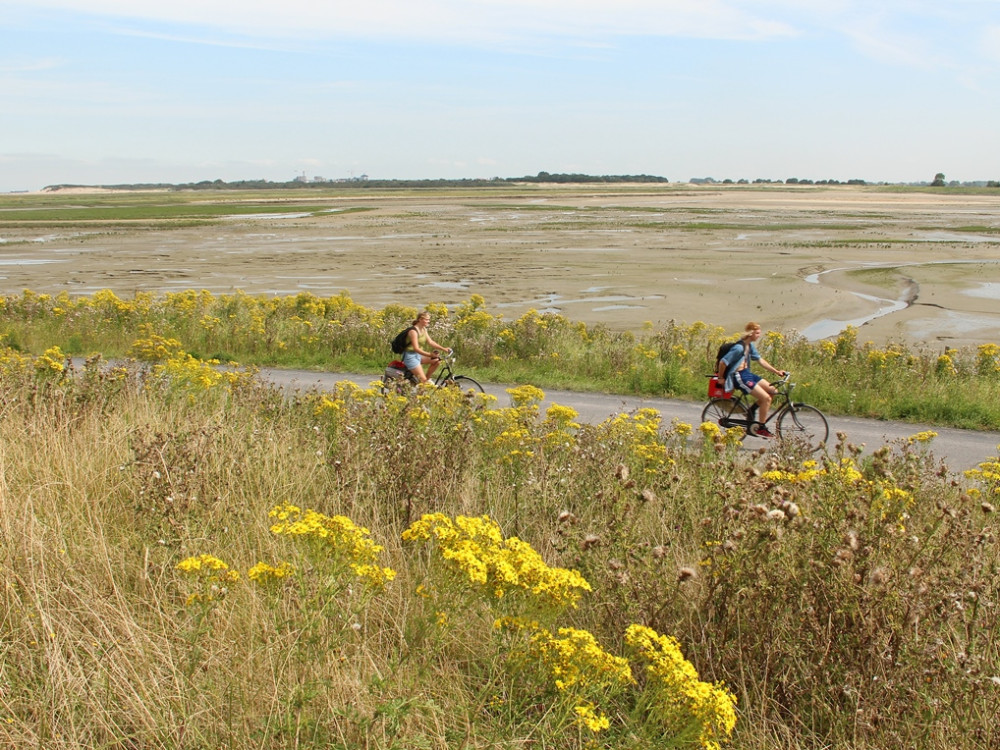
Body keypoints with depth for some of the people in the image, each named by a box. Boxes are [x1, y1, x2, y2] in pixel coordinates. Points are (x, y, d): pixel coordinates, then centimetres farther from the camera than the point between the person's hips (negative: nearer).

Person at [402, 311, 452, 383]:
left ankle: (427, 378, 2)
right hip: (410, 356, -9)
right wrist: (429, 355, -37)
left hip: (418, 355, 9)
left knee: (437, 360, -6)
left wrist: (443, 349, -7)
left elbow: (430, 342, 5)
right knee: (423, 380, -17)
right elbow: (416, 348, -27)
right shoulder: (413, 331, -21)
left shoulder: (424, 329, 7)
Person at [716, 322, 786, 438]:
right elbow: (723, 362, -20)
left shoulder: (750, 345, 9)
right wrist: (721, 378, -7)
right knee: (766, 398, -13)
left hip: (747, 373, 10)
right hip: (739, 377, -10)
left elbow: (760, 360, 15)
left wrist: (776, 371, 8)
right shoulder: (739, 348, -21)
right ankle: (760, 428, -2)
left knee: (772, 391, 7)